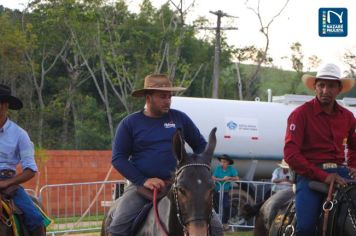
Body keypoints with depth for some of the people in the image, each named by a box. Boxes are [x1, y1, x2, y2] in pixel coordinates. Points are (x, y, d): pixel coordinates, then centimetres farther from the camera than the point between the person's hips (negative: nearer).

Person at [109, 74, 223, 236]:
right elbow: (118, 158, -1)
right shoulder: (129, 123, 3)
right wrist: (143, 180, -13)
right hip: (141, 185, -2)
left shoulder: (179, 118, 8)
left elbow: (201, 145, 18)